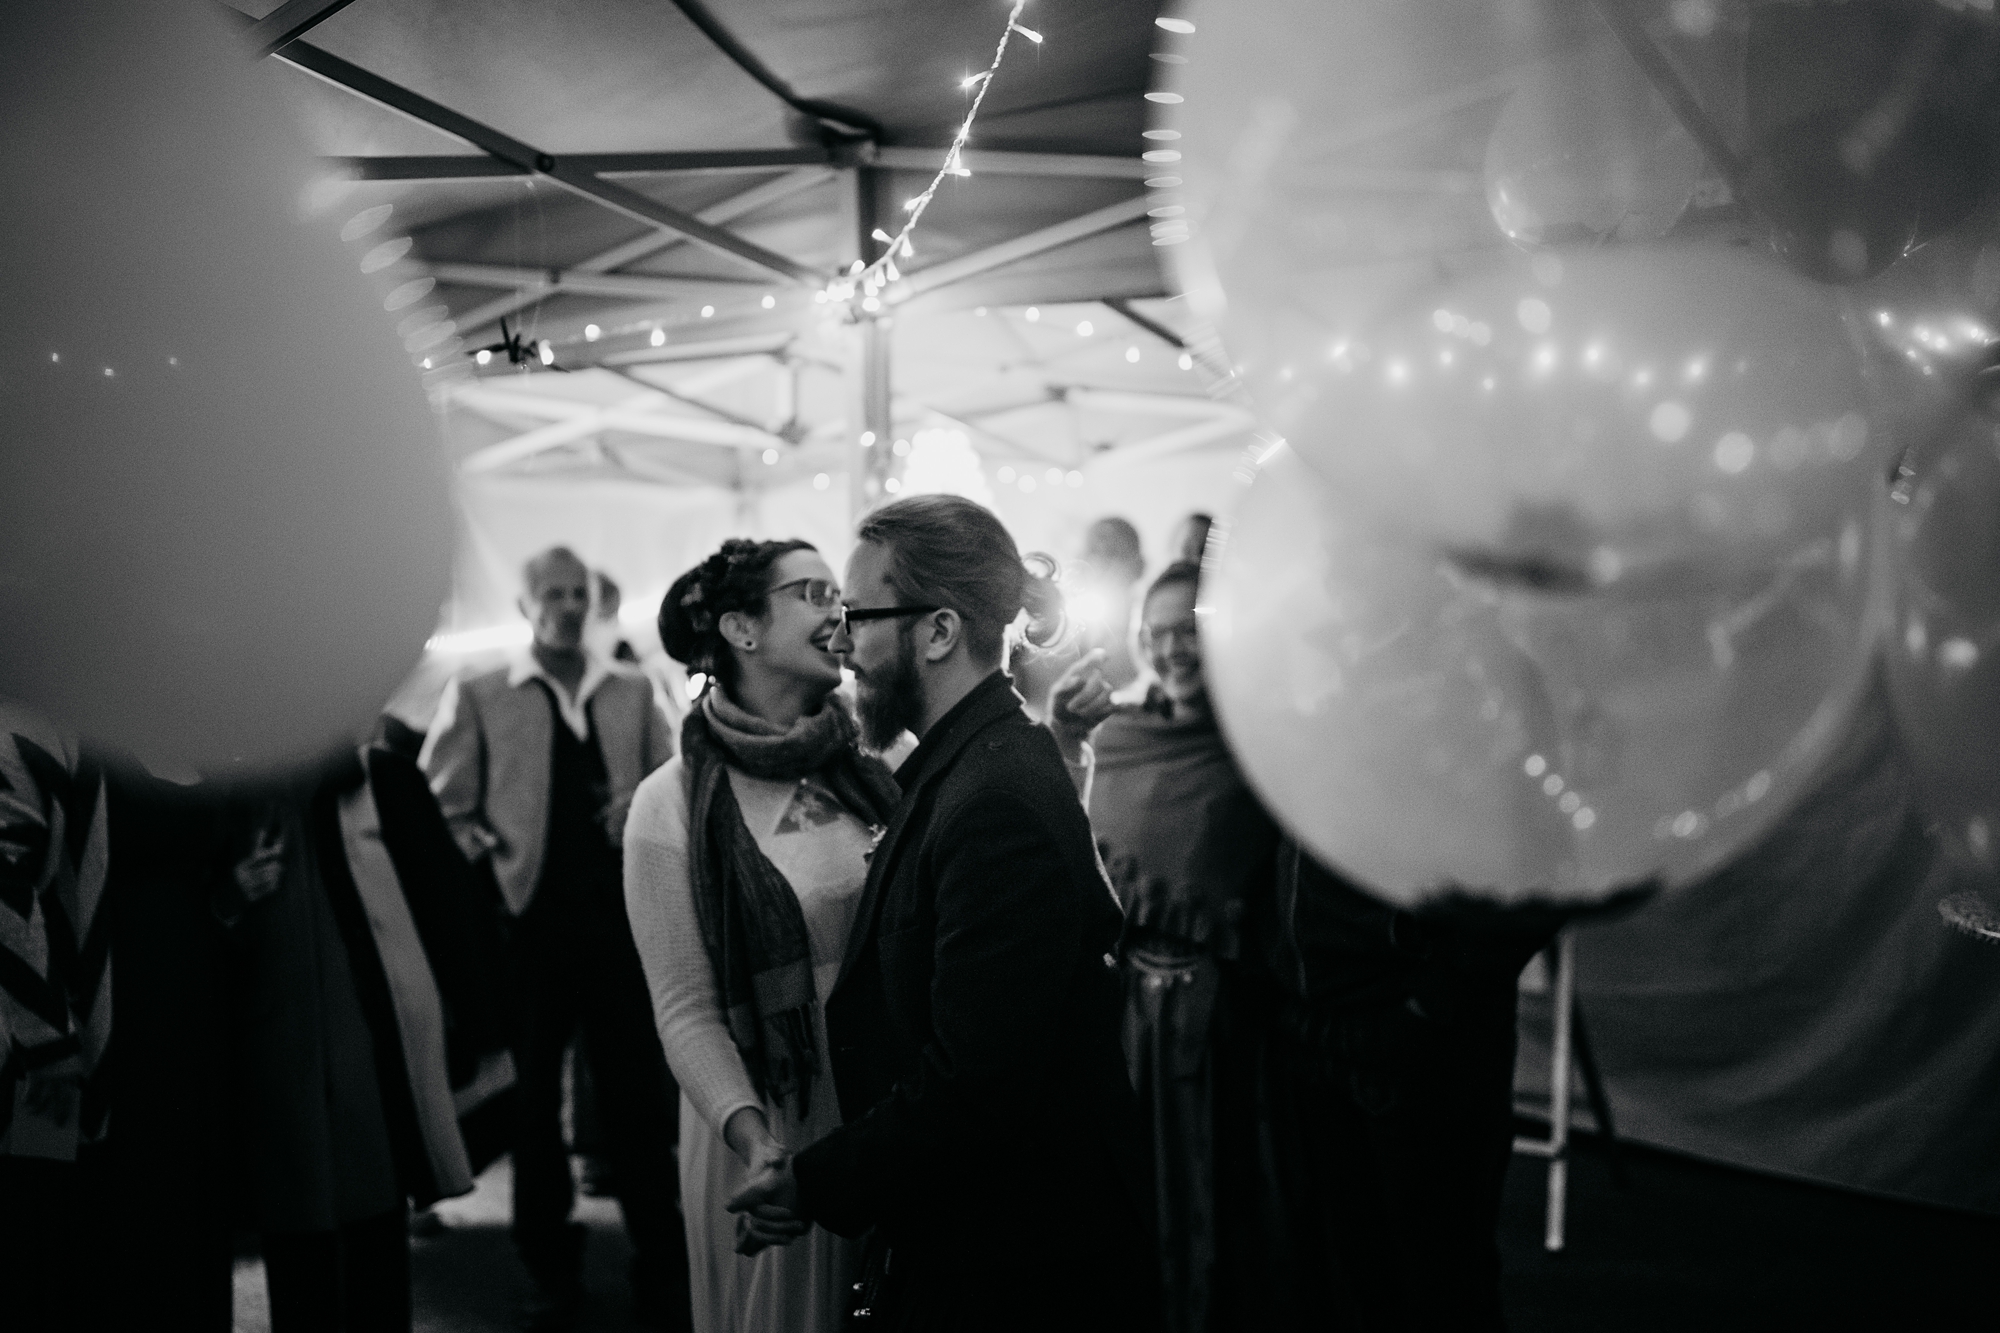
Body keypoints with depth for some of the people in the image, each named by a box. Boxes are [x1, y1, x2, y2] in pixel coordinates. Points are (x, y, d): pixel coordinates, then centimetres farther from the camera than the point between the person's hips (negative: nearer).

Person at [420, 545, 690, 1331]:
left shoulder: (632, 693, 11)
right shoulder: (478, 697, 3)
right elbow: (442, 806, 1)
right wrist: (483, 862, -12)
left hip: (620, 916, 2)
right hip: (528, 919, -2)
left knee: (639, 1090, 5)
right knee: (533, 1096, 9)